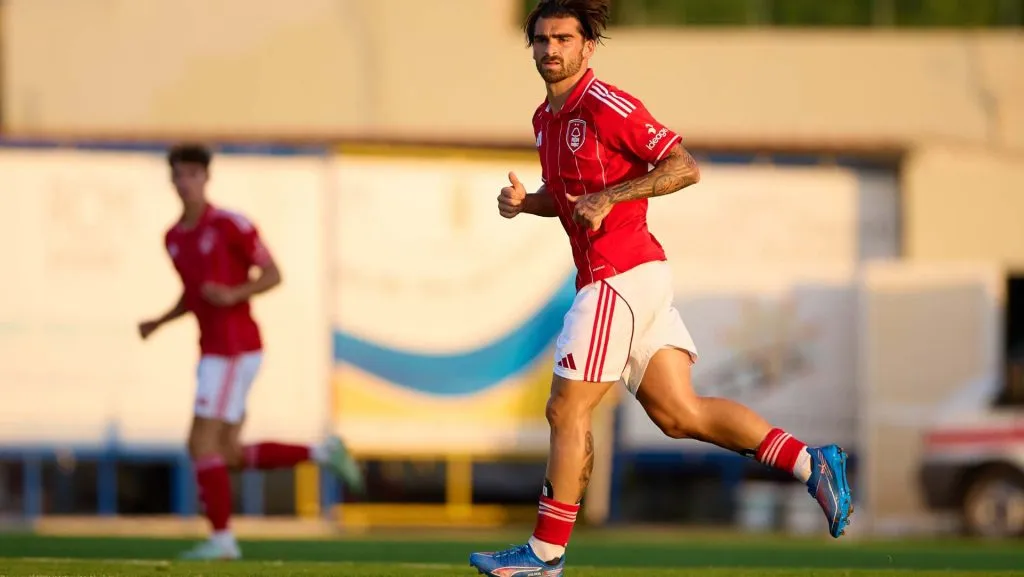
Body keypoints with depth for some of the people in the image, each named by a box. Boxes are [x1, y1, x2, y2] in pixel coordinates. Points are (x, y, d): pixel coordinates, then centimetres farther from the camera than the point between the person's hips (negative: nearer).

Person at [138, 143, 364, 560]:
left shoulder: (230, 225, -11)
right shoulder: (173, 238, 13)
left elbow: (273, 275, -8)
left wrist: (233, 294, -24)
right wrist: (159, 323, 10)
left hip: (234, 348, -9)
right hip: (215, 349, 9)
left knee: (202, 443, -11)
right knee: (229, 455, 9)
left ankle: (221, 538, -4)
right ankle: (322, 453, 19)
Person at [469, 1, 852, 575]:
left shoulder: (606, 106, -12)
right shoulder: (547, 118, 16)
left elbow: (685, 167, -16)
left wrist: (608, 198, -21)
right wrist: (524, 201, 9)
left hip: (620, 277, -9)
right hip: (639, 276, 9)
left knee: (567, 412, -3)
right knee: (680, 414, 6)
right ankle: (812, 462, 5)